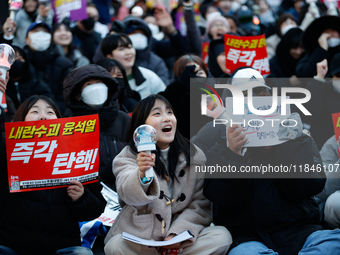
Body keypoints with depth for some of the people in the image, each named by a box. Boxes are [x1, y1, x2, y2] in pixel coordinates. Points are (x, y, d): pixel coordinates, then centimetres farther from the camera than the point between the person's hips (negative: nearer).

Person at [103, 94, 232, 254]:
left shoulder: (195, 156, 6)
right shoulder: (129, 156, 1)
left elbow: (201, 205, 2)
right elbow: (127, 194, -19)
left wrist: (178, 233, -15)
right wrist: (142, 175, -42)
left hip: (181, 236, 2)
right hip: (139, 237, -2)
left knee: (222, 236, -24)